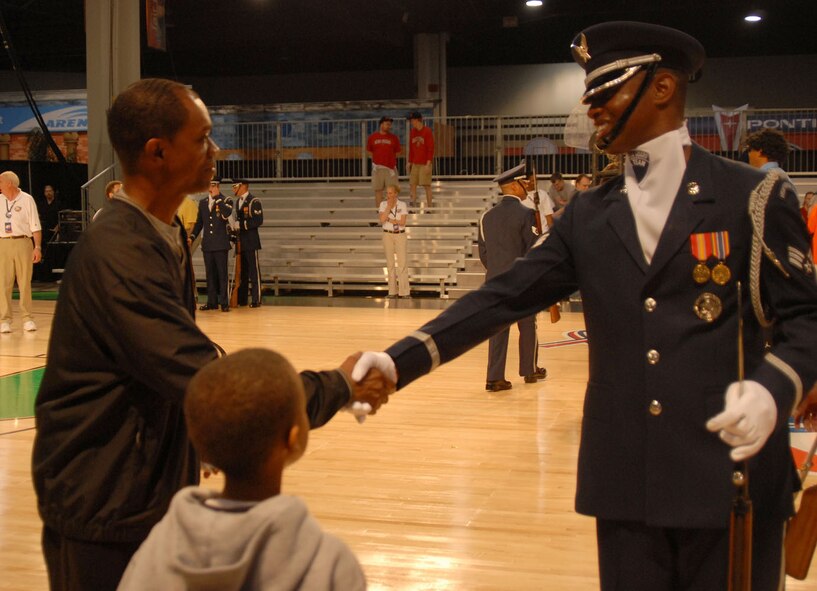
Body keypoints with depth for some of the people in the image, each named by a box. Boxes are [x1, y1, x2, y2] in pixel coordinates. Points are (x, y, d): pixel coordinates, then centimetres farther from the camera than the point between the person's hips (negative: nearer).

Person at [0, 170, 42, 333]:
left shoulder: (27, 200, 0)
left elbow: (35, 226, -1)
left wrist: (38, 247, -8)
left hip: (23, 243, -3)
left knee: (25, 283, 1)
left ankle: (27, 318, 8)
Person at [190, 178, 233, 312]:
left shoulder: (226, 201, 1)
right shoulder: (202, 203, 14)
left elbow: (227, 213, -20)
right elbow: (199, 222, 18)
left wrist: (217, 197, -16)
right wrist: (192, 236, 7)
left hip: (220, 244, -4)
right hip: (207, 244, 4)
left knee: (222, 273, -4)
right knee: (210, 274, 6)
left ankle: (224, 302, -2)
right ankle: (212, 302, 11)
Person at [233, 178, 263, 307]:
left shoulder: (254, 201, -9)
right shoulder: (238, 201, 16)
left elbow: (259, 220, -16)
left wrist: (241, 225, -18)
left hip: (251, 241, -8)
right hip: (240, 242, 8)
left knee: (254, 271, -4)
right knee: (242, 271, 10)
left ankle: (256, 299, -1)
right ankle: (241, 299, 14)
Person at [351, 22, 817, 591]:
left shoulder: (753, 197, -1)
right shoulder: (588, 215, 10)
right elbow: (504, 297, 3)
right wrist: (399, 361, -8)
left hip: (731, 474, -3)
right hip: (626, 477, 4)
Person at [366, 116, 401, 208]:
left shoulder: (394, 138, 3)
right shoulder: (372, 137, 5)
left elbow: (398, 152, 9)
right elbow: (369, 151, 15)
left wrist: (390, 158, 5)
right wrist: (376, 158, 8)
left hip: (390, 167, -1)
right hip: (377, 168, 1)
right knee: (378, 190, 5)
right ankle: (379, 210, 11)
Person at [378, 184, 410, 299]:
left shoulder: (402, 205, -4)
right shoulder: (383, 204, 1)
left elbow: (402, 222, -12)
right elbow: (382, 220, -14)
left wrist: (389, 219, -12)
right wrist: (389, 206, -14)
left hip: (400, 235, -2)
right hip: (387, 235, 2)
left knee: (402, 263, -5)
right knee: (390, 263, 5)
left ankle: (404, 291, -3)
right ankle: (392, 291, 10)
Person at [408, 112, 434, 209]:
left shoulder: (427, 131, -7)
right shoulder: (412, 132, 11)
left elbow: (431, 148, -10)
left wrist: (428, 164, -15)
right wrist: (409, 162, 12)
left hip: (425, 164, -6)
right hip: (415, 163, 6)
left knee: (426, 185, -4)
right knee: (412, 184, 1)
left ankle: (429, 207, 1)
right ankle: (413, 205, 6)